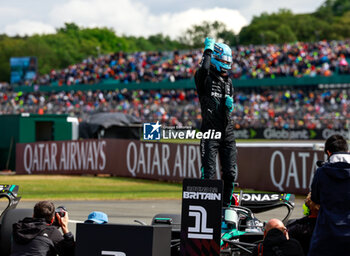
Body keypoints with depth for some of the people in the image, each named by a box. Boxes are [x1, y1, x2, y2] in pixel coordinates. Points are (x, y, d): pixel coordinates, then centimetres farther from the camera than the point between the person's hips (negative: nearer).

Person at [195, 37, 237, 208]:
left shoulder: (228, 82, 19)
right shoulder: (205, 78, -1)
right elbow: (204, 69, -26)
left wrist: (230, 104, -2)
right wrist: (208, 50, -11)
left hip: (227, 131, 6)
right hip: (210, 131, -6)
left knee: (230, 172, 6)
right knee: (209, 171, -12)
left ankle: (226, 206, 16)